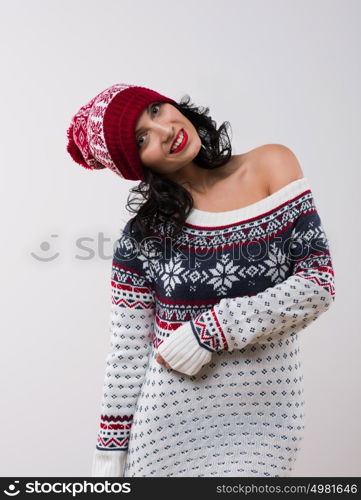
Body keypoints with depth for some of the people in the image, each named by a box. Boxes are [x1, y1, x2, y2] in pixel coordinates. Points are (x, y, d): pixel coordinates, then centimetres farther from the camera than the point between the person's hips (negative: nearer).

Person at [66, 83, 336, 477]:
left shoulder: (272, 166, -5)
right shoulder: (143, 233, -6)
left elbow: (319, 284, -10)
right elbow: (126, 356, -2)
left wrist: (210, 330, -14)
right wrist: (110, 449, 1)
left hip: (266, 416, 1)